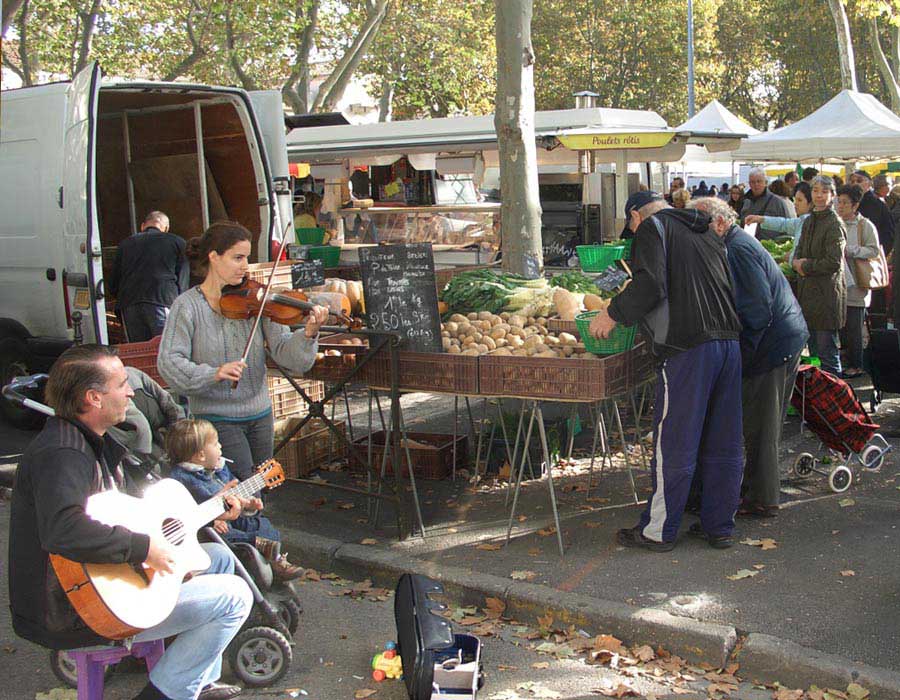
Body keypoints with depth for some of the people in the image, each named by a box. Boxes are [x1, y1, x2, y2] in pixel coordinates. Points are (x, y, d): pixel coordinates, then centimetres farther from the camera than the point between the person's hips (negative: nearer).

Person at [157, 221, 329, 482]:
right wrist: (214, 373, -32)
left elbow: (283, 351, -7)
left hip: (260, 415, 4)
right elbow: (168, 362, -18)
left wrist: (308, 334, -26)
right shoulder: (188, 306, -9)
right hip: (216, 418, -4)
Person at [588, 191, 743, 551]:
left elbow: (651, 285, -15)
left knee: (673, 444, 1)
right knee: (723, 443, 13)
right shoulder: (705, 231, 23)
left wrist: (613, 314, -4)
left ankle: (658, 531, 10)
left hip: (688, 348, -8)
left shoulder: (653, 227, 0)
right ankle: (720, 526, 21)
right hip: (728, 341, 8)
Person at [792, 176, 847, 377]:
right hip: (808, 291, 8)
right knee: (813, 347, 14)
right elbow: (799, 253, 16)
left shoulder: (835, 224, -12)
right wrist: (797, 262, -6)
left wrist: (806, 266, -8)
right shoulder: (809, 221, 13)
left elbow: (834, 263, -17)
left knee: (827, 351, -3)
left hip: (827, 292, -8)